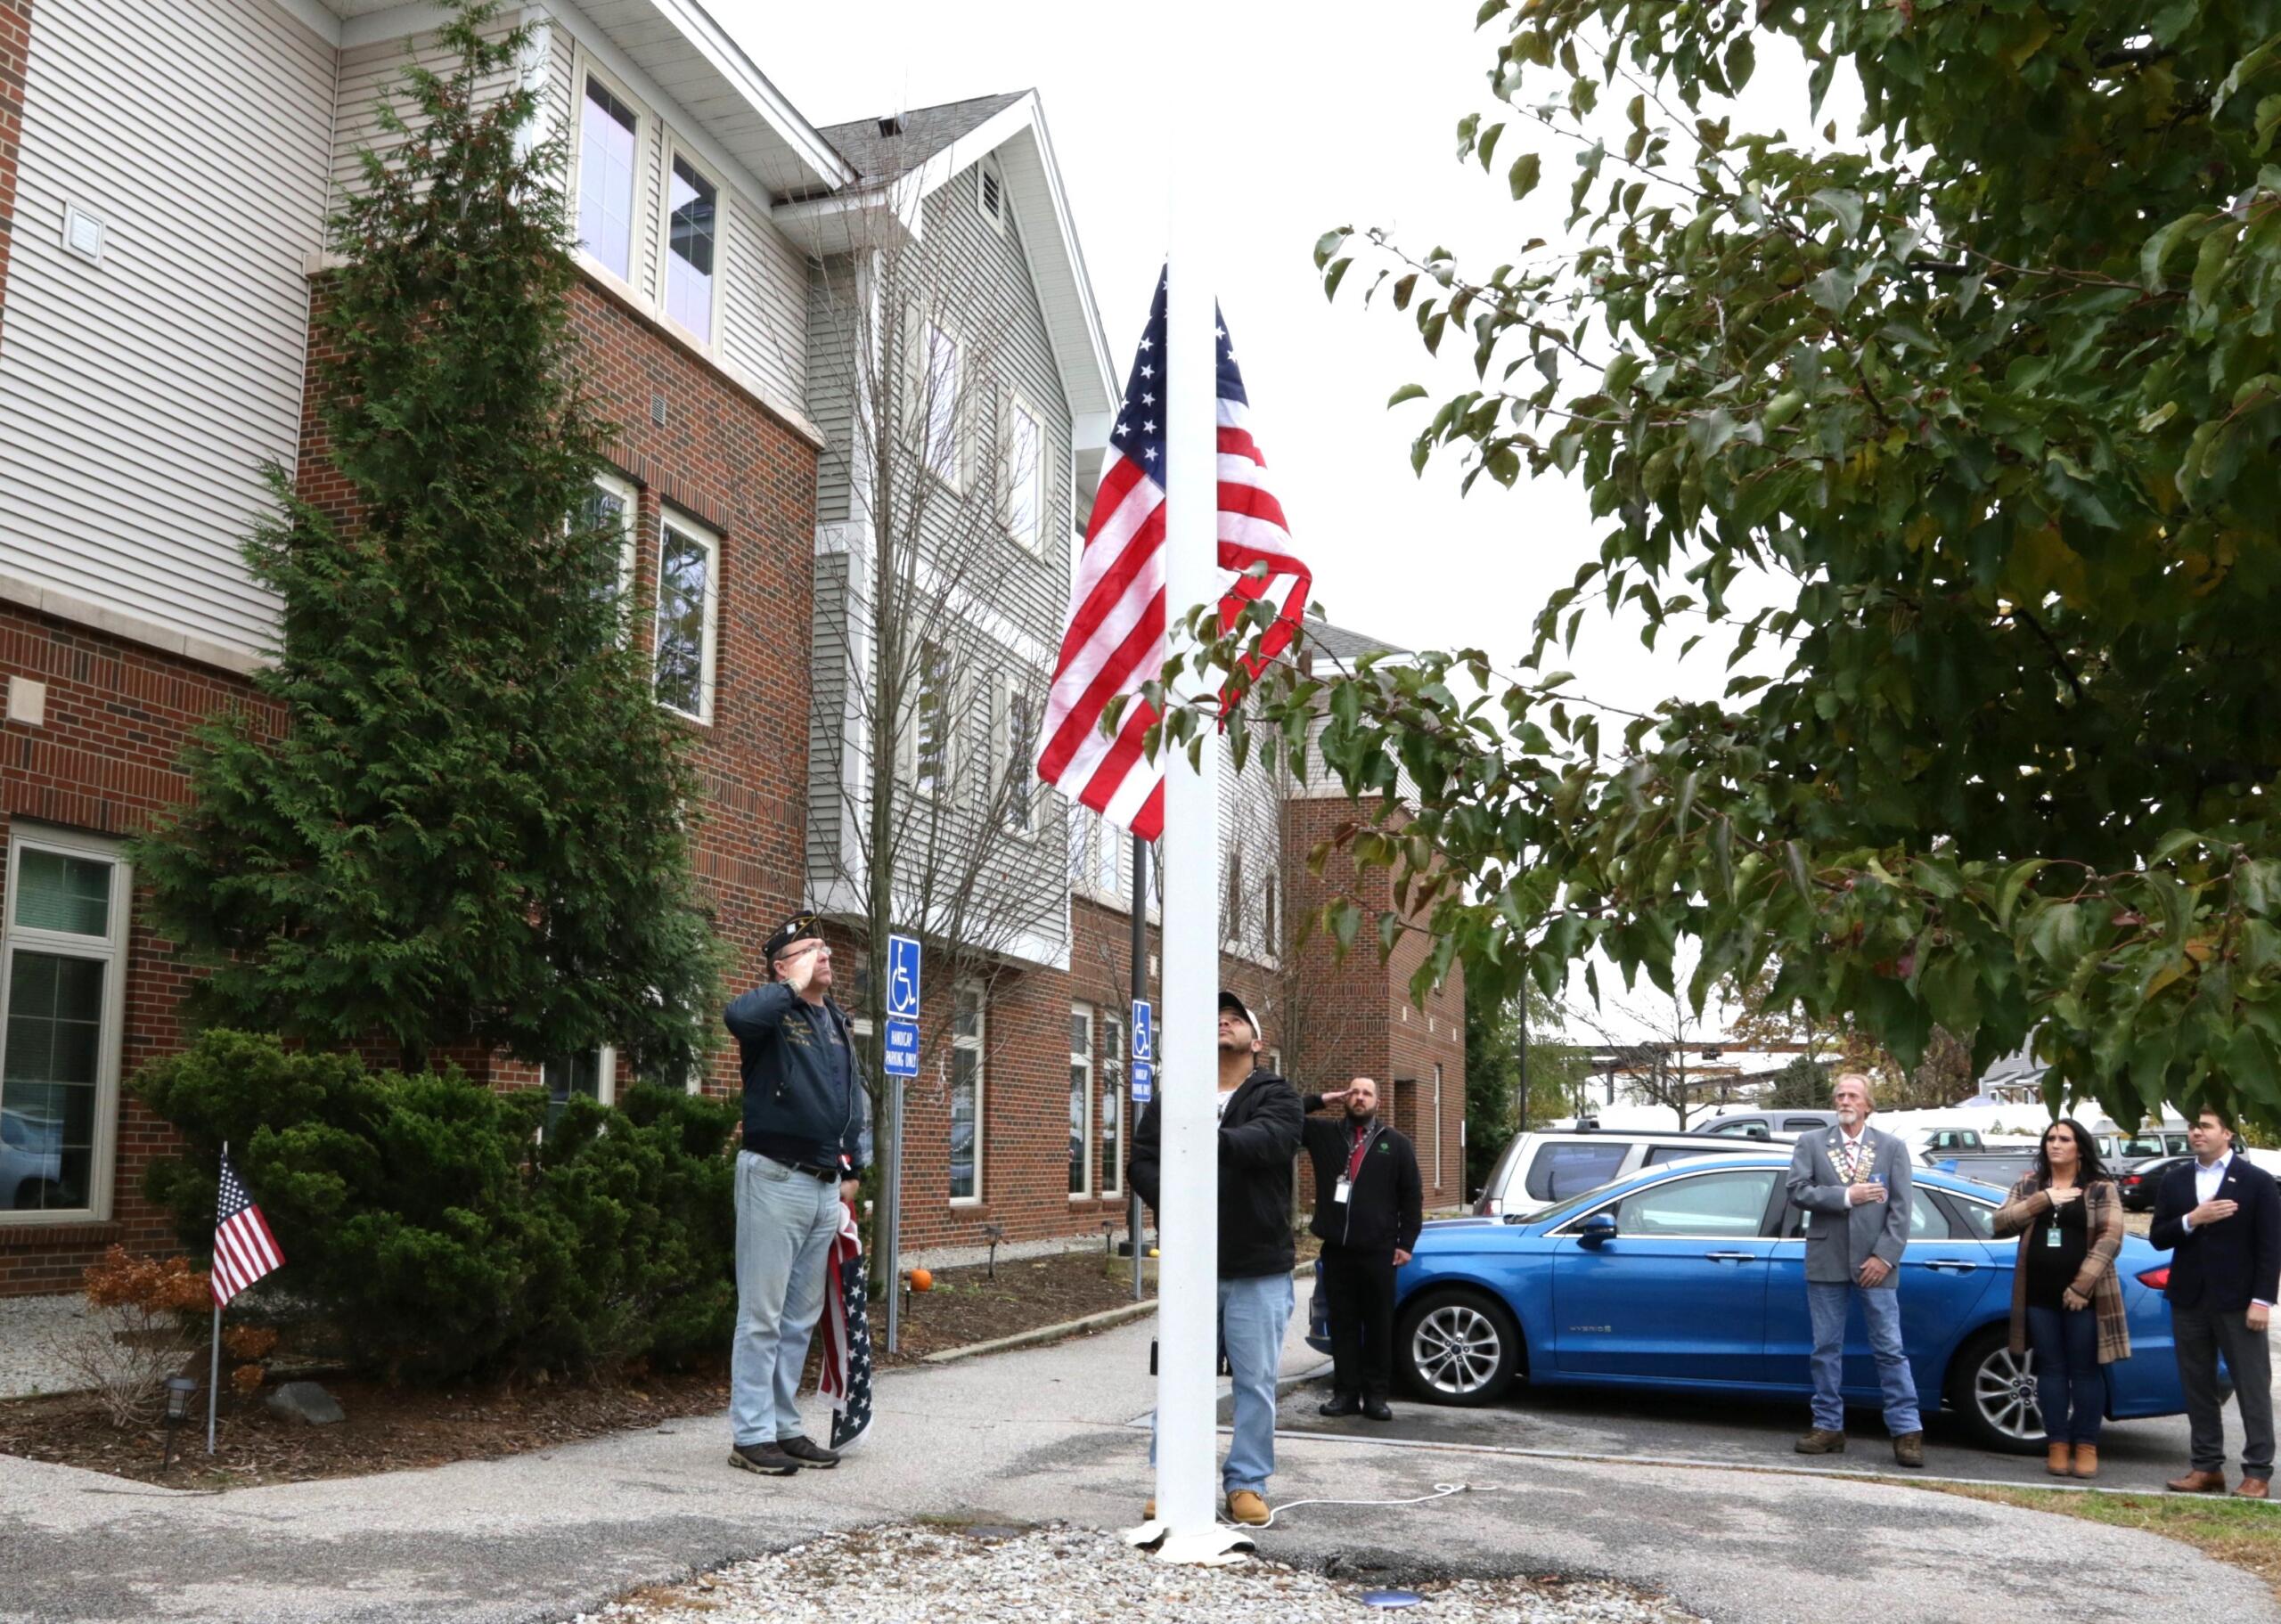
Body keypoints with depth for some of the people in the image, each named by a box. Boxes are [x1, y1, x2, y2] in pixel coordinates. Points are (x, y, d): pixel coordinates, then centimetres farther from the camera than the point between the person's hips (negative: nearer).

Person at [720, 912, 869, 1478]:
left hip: (826, 1186, 8)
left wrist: (852, 1169, 19)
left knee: (802, 1317, 13)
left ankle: (784, 1426, 22)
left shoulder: (839, 1023, 16)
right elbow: (739, 1014, -34)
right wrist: (795, 986, -20)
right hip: (776, 1179, -8)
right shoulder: (775, 1014, -8)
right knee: (762, 1315, -3)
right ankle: (751, 1435, 2)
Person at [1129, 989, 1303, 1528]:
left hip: (1259, 1269, -2)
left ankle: (1248, 1483, 16)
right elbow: (1141, 1161, 1)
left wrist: (1216, 1141, -40)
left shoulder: (1276, 1097, 1)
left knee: (1256, 1382, 4)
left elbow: (1271, 1138, -21)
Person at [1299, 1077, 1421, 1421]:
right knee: (1342, 1323, 5)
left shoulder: (1396, 1144, 7)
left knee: (1379, 1325, 3)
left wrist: (1406, 1243, 0)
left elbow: (1412, 1196, 6)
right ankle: (1346, 1392, 11)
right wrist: (1320, 1101, -1)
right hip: (1336, 1249, 1)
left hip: (1378, 1250, -1)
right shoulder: (1324, 1134, 8)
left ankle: (1376, 1395, 10)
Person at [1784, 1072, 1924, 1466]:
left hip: (1874, 1263, -1)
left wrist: (1884, 1256, -9)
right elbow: (1797, 1191, -4)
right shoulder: (1811, 1144, 8)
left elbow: (1900, 1208, 0)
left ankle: (1907, 1432, 3)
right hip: (1826, 1262, 1)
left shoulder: (1892, 1147, 6)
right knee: (1826, 1349, 6)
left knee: (1889, 1349, -2)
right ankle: (1829, 1428, 14)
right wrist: (1846, 1195, -14)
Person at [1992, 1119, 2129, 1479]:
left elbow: (2110, 1238, -9)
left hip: (2083, 1295, -3)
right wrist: (2044, 1201, -11)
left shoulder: (2101, 1189, 0)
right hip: (2039, 1295, 3)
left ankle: (2087, 1447, 11)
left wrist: (2083, 1284, -17)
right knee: (2051, 1368, 7)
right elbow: (2000, 1223, 0)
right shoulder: (2029, 1186, 10)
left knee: (2085, 1370, 3)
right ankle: (2057, 1445, 12)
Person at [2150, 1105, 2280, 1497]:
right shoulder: (2174, 1180, 10)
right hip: (2189, 1300, 4)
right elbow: (2158, 1238, 5)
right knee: (2198, 1388, 9)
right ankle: (2206, 1467, 16)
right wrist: (2191, 1220, -13)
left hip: (2237, 1302, -4)